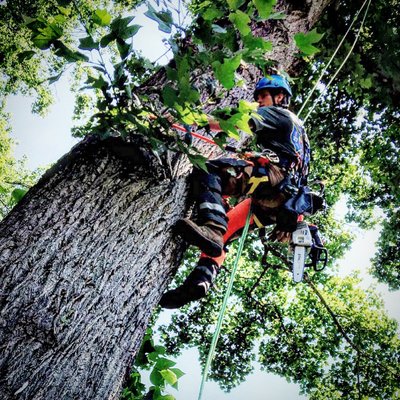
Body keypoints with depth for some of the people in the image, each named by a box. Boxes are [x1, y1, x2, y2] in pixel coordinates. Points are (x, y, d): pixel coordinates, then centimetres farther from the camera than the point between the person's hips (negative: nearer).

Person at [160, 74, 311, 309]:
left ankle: (212, 228, -45)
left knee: (210, 171, -24)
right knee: (224, 230, 3)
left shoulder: (277, 113, 12)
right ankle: (200, 280, -14)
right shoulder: (295, 126, 41)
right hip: (283, 199, 9)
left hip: (274, 177, -9)